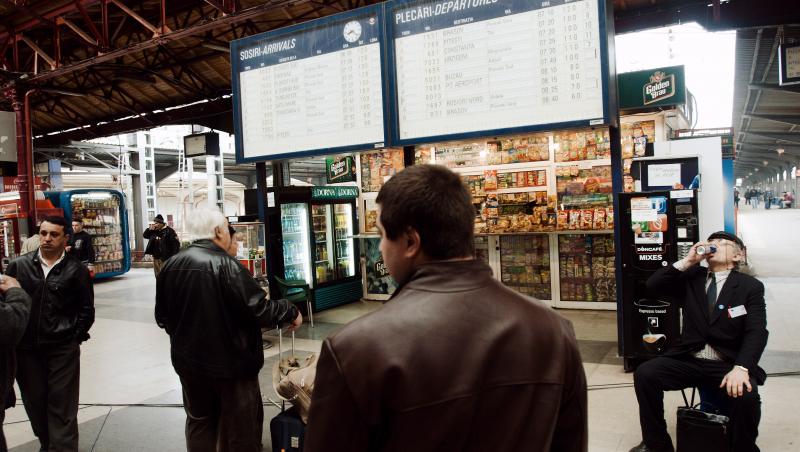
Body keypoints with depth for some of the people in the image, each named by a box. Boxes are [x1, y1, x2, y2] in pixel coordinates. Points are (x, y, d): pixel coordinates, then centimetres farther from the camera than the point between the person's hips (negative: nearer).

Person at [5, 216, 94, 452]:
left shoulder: (76, 269, -3)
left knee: (62, 405, 2)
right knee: (34, 402, 15)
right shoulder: (18, 266, 2)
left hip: (63, 350, -3)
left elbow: (86, 309, 2)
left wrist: (75, 337, -2)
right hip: (26, 348, 3)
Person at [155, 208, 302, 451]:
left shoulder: (171, 265, -2)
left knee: (199, 421, 23)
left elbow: (162, 316, 8)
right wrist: (291, 312, -7)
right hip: (230, 361, -6)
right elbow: (258, 310, -23)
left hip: (189, 360, 6)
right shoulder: (226, 265, -22)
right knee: (241, 426, 10)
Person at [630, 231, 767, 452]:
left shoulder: (751, 286, 3)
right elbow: (652, 286, -2)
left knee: (746, 396, -32)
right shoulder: (692, 277, 11)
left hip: (727, 364, -2)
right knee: (644, 373, -20)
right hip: (688, 359, 3)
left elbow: (756, 332, -9)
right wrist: (686, 262, -9)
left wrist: (741, 368, -25)